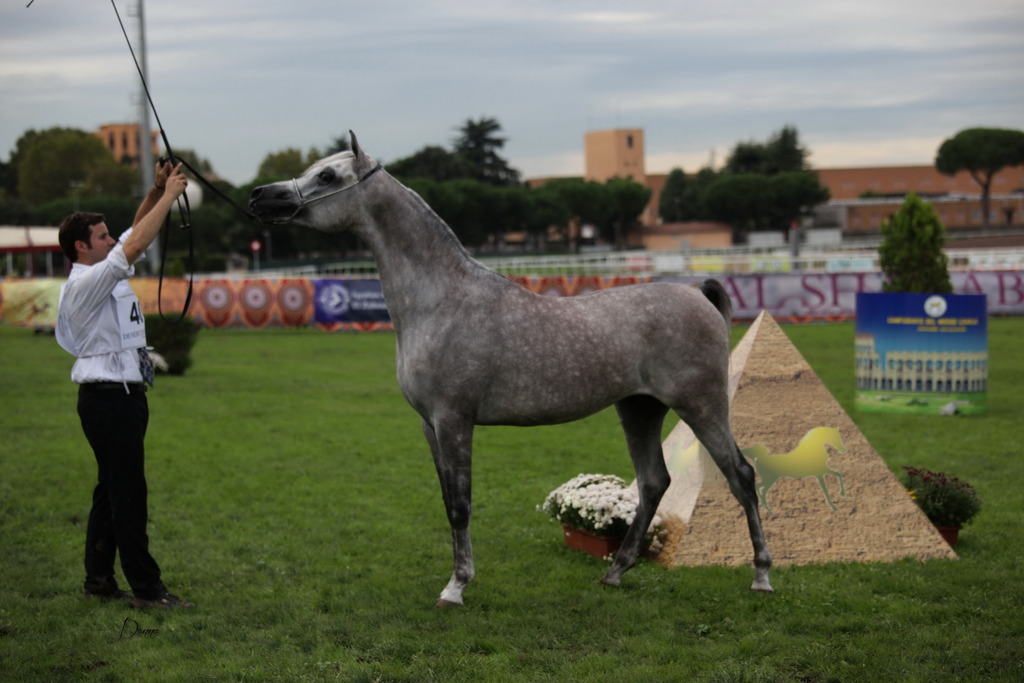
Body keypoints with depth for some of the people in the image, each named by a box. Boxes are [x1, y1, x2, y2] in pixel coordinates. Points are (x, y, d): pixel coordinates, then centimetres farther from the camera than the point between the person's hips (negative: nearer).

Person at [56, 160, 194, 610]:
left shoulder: (104, 276, 14)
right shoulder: (85, 283, -15)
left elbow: (136, 233, 18)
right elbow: (135, 246, -22)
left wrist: (157, 191, 5)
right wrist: (169, 195, -16)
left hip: (122, 396, 10)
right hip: (108, 398, -10)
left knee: (113, 489, 13)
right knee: (127, 493, -8)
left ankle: (99, 580, 19)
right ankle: (146, 589, -6)